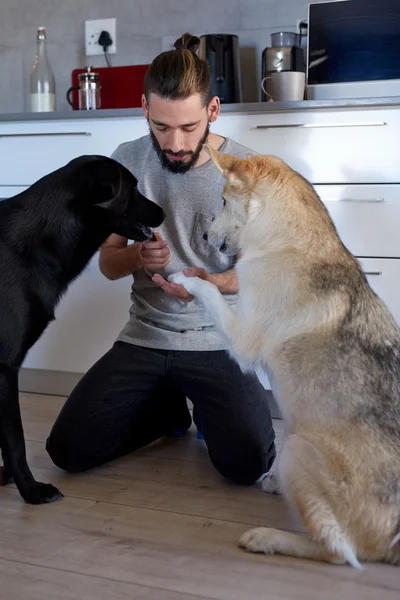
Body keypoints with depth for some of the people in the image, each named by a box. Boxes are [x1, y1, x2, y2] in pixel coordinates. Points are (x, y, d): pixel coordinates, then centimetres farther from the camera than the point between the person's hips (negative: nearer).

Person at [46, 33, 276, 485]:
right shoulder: (128, 160, -1)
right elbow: (108, 263, 5)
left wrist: (213, 282, -24)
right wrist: (138, 255, -19)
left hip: (218, 340, -3)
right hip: (144, 335, 3)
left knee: (248, 463, -23)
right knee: (68, 449, -9)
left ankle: (205, 407, 13)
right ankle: (170, 409, 17)